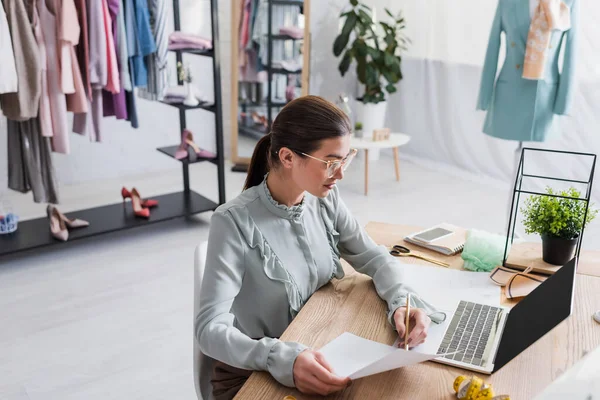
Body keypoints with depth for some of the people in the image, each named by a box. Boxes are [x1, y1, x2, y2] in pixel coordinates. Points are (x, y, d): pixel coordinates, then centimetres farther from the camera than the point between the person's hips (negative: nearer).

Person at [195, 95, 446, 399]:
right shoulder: (234, 223, -22)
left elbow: (374, 258, 4)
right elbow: (210, 328, -26)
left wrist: (401, 303, -15)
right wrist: (282, 359, -41)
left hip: (317, 357, 5)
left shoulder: (326, 200, -4)